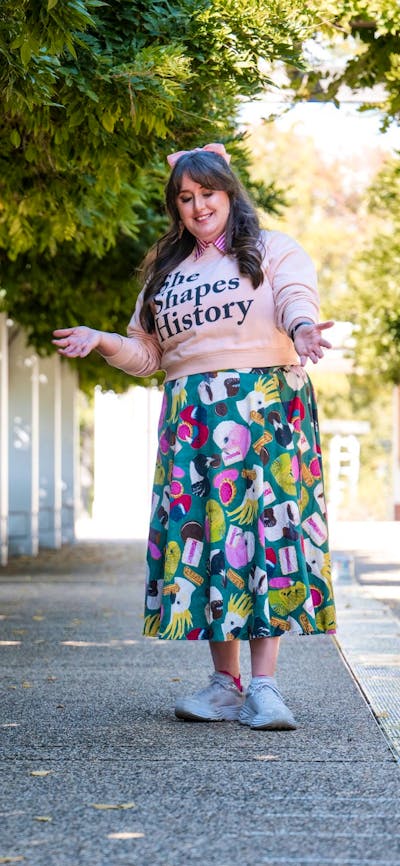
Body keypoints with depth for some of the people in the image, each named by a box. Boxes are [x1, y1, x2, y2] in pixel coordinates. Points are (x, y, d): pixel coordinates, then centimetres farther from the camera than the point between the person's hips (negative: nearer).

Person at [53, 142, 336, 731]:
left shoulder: (274, 251, 9)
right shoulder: (166, 270, 21)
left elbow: (297, 301, -10)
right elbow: (148, 355, 21)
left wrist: (303, 331, -33)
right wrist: (101, 341, 3)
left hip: (266, 409, -4)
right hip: (191, 418, 4)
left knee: (264, 528, -12)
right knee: (199, 533, -4)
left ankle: (263, 687, -13)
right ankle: (225, 684, 1)